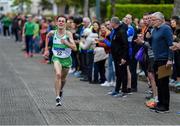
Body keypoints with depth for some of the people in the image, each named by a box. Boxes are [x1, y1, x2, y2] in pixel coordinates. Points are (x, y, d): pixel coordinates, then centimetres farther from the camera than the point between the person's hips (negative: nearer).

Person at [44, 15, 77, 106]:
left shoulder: (68, 34, -14)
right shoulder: (53, 33, -7)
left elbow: (74, 48, -20)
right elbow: (47, 36, 19)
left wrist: (66, 42, -34)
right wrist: (46, 49, 16)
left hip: (67, 59, 1)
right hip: (57, 58, -1)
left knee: (63, 79, 16)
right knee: (58, 74, -26)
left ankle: (60, 91, 50)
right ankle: (58, 97, -25)